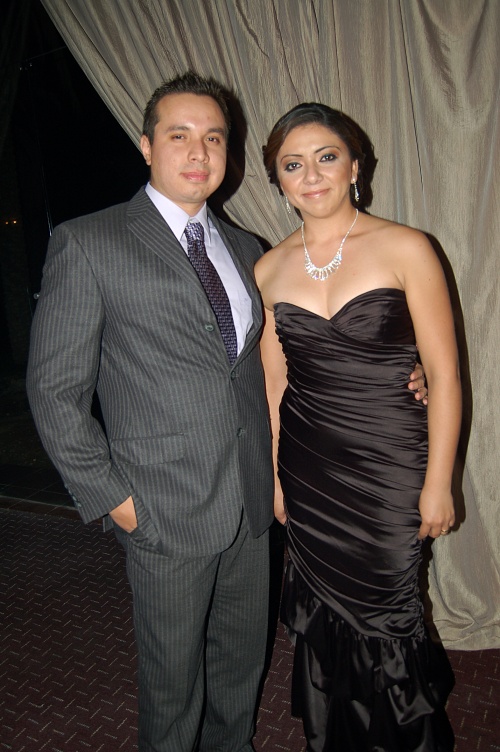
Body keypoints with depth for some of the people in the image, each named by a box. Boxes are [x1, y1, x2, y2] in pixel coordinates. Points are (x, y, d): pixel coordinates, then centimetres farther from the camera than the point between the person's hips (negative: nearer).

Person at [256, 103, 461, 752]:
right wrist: (272, 474, 10)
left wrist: (437, 483, -7)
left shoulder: (405, 249, -8)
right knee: (322, 618, 17)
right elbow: (273, 379, 8)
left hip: (388, 466, -3)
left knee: (382, 617, 11)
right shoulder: (269, 269, 3)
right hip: (307, 469, 4)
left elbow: (444, 373, -6)